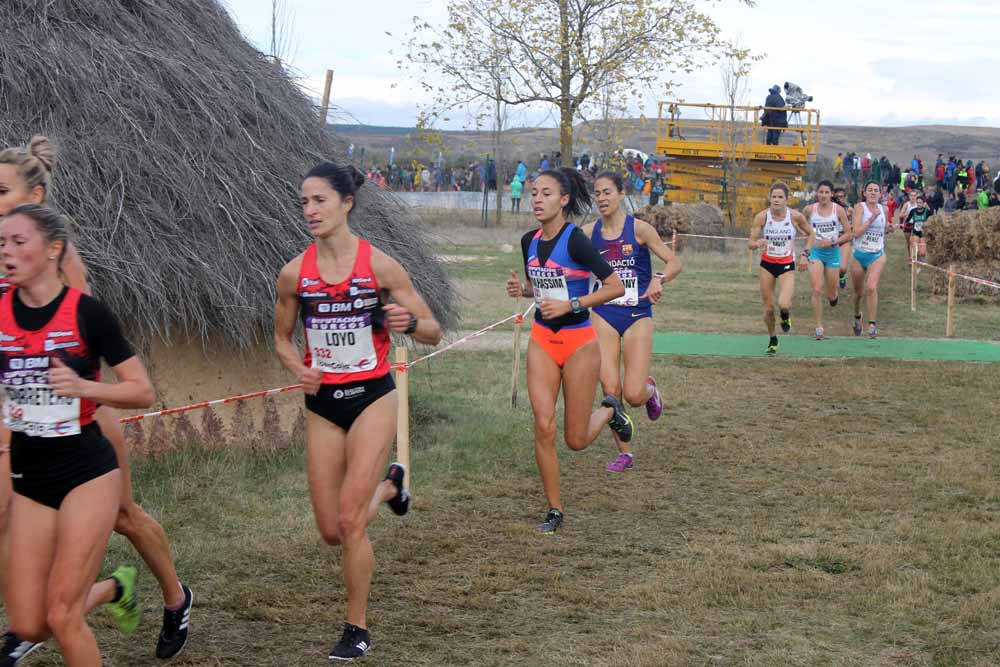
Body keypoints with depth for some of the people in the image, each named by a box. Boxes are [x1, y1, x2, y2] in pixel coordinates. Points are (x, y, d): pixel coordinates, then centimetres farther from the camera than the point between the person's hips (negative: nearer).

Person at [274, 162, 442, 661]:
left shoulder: (380, 266, -10)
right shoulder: (294, 273, -3)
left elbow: (434, 333, -3)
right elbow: (282, 339, 12)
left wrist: (408, 322, -25)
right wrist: (299, 369, -9)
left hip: (372, 397, -3)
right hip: (322, 403, 4)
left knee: (349, 519, -12)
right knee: (331, 531, 7)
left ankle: (358, 629, 7)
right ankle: (389, 485, 41)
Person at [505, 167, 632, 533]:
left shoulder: (575, 240, -16)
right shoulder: (529, 241, 3)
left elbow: (616, 287, -17)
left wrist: (570, 305, -22)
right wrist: (521, 289, -1)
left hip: (579, 342, -5)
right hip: (541, 340, 5)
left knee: (576, 440, 2)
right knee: (543, 428, -7)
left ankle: (609, 412, 36)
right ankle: (555, 511, 6)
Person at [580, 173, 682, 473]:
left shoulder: (639, 228, -7)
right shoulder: (588, 232, 1)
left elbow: (674, 262, -5)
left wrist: (659, 280, -25)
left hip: (637, 315, -2)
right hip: (604, 315, 3)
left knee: (634, 395, -9)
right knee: (610, 390, -5)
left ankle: (649, 388, 29)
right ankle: (624, 453, 14)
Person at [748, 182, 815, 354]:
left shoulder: (795, 216, -11)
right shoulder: (762, 217, -11)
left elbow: (811, 234, 7)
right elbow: (750, 243, -8)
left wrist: (805, 253, -5)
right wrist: (758, 244, -31)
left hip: (787, 265, -1)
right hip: (767, 264, 1)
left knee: (783, 304, -23)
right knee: (768, 308, 3)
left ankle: (785, 315, 15)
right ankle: (772, 340, 30)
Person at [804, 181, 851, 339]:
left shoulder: (838, 210, -7)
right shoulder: (809, 210, -4)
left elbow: (848, 234, -4)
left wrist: (833, 242, -16)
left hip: (833, 252, 0)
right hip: (815, 252, 0)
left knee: (831, 295, 9)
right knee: (817, 290, -13)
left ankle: (833, 295, 48)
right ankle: (819, 327, -7)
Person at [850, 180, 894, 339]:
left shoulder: (884, 209, 3)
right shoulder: (860, 207, -9)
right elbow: (856, 232, -20)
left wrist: (888, 229, -1)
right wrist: (872, 218, -24)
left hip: (877, 255, 1)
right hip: (859, 255, -1)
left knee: (871, 287, -22)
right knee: (859, 292, 15)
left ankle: (872, 324, -16)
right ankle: (857, 317, 44)